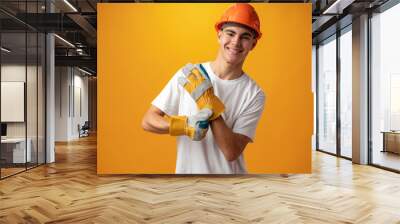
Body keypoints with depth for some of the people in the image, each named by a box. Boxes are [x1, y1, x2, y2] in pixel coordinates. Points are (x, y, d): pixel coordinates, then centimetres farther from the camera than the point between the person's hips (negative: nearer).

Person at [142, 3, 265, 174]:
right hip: (187, 170, 1)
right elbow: (147, 121, -9)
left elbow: (232, 152, -17)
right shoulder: (187, 75, -10)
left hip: (228, 172, 0)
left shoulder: (254, 95, -12)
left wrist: (209, 104, -24)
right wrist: (184, 125, -25)